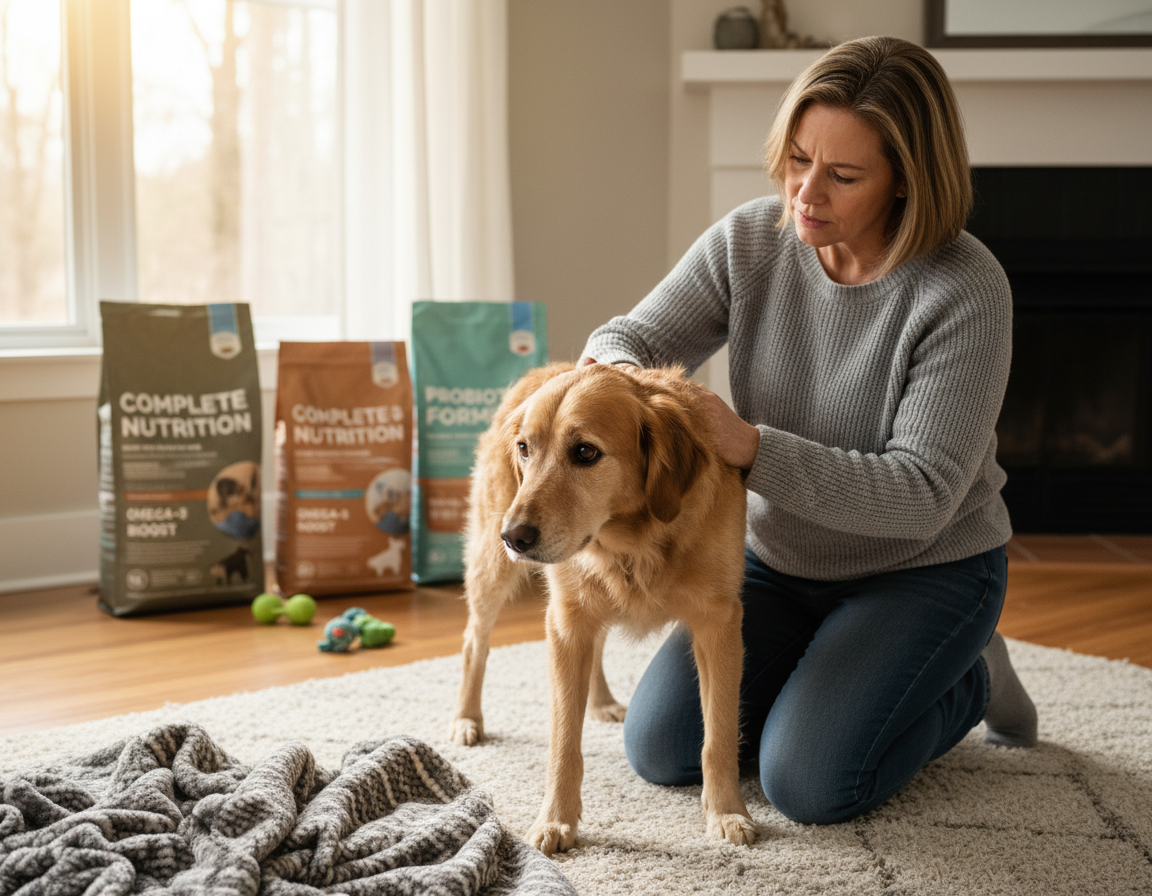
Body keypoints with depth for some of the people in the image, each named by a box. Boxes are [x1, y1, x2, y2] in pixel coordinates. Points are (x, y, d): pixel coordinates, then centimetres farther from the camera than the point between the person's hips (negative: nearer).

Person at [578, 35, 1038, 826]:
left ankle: (970, 682, 10)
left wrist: (752, 448, -40)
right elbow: (633, 336, -6)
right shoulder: (748, 242, -11)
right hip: (779, 560, 5)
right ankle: (830, 671, 22)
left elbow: (922, 497, -28)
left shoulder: (966, 290, -25)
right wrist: (617, 371, -33)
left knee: (809, 781, -19)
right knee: (661, 748, -3)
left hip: (926, 567, -5)